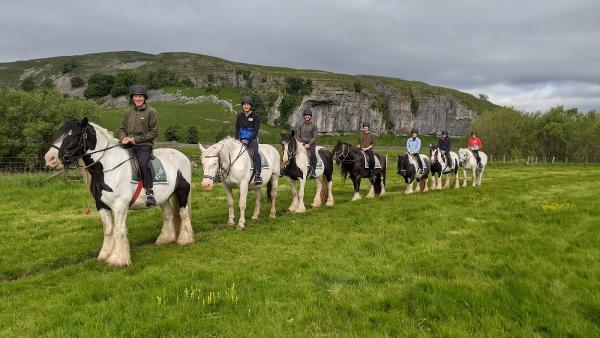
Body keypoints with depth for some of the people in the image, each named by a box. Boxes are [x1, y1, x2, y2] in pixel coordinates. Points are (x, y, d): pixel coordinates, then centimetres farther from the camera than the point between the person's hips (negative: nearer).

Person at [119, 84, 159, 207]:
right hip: (129, 145, 5)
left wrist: (136, 139, -10)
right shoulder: (128, 112, 16)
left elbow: (154, 132, -3)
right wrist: (124, 138, -4)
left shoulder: (151, 111, 1)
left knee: (143, 162, -31)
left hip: (144, 145, -5)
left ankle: (149, 192, -25)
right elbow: (122, 129, 20)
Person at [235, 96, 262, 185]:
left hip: (252, 139, -4)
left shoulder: (255, 116, -2)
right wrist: (237, 140, -4)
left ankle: (257, 175, -35)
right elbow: (237, 129, 11)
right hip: (241, 140, 5)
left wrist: (248, 141, -17)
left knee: (255, 153, -28)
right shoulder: (240, 116, 10)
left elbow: (255, 130, -8)